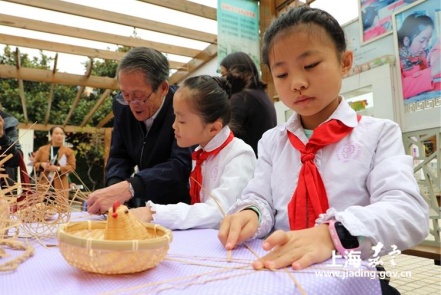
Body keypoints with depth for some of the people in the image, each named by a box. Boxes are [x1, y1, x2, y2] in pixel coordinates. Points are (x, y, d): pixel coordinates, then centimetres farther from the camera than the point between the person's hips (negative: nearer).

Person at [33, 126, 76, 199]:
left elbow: (72, 167, -2)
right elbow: (35, 163, 16)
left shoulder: (69, 151, 4)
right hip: (44, 184, 2)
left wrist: (58, 168, -16)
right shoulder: (42, 149, 11)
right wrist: (41, 165, -7)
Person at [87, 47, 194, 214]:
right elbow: (119, 155, 0)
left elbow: (182, 165, -31)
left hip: (181, 203, -4)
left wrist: (129, 188, -42)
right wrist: (115, 187, -20)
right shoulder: (122, 106, -4)